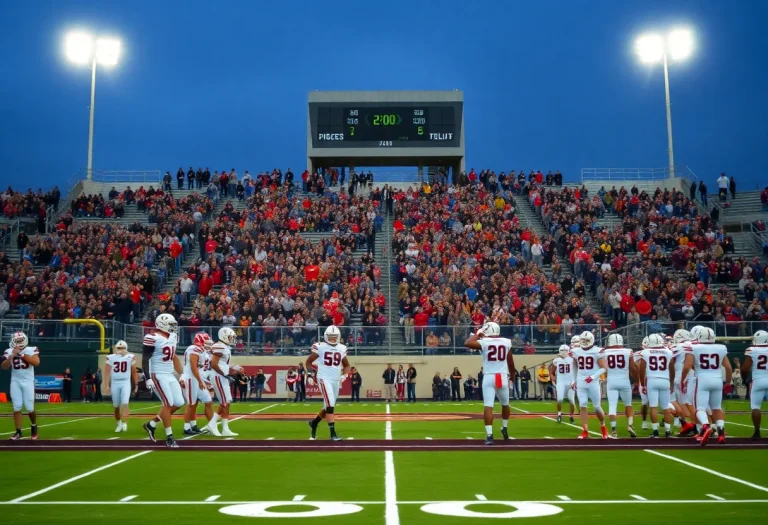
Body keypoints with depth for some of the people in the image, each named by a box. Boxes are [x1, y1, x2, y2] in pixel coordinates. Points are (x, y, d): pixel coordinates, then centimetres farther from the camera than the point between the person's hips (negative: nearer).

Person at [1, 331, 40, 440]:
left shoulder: (32, 350, -6)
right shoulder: (9, 351, 0)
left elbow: (36, 362, -21)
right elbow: (4, 367, -7)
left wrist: (21, 354, -21)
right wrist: (12, 355, -19)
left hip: (28, 382, -2)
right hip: (15, 382, 2)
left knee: (30, 408, -1)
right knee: (17, 407, -1)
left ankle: (33, 426, 26)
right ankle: (18, 432, 7)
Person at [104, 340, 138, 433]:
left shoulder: (130, 357, 0)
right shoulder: (111, 358, -1)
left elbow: (134, 372, 6)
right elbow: (107, 372, 0)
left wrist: (136, 384, 7)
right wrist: (107, 385, -5)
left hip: (126, 383, -1)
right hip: (115, 383, 1)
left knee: (125, 404, -15)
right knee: (116, 406, 9)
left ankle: (124, 424, -19)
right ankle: (119, 424, 27)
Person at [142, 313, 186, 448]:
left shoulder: (173, 336, 11)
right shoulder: (153, 338, -14)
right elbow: (145, 359, -14)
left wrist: (182, 375, 15)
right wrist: (148, 378, -20)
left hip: (170, 375, 8)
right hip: (158, 376, -8)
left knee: (179, 403, 5)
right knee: (168, 404, -12)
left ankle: (151, 424, 19)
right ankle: (169, 438, -3)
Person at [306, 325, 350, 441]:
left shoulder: (342, 349, 7)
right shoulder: (320, 347, -6)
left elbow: (346, 365, 19)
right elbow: (309, 362, 4)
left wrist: (344, 375, 1)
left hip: (336, 381, 6)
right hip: (324, 379, -6)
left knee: (328, 406, 14)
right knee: (330, 406, -15)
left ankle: (314, 423, 39)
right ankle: (333, 433, -12)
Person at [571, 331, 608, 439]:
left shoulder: (597, 352, -8)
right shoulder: (576, 352, 6)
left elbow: (603, 368, -9)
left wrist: (593, 377, -20)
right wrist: (575, 380, 20)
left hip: (593, 383, -3)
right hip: (580, 383, 3)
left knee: (597, 407, 4)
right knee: (583, 406, -4)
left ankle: (603, 427, 28)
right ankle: (585, 431, -2)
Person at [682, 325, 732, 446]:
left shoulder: (693, 348, -6)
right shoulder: (721, 348, 6)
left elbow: (687, 367, -11)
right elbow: (728, 367, 8)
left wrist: (683, 380, 3)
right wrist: (728, 381, 23)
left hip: (702, 380, -4)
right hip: (717, 380, 4)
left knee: (701, 408, -2)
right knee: (717, 407, 18)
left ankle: (706, 427, -28)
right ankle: (721, 431, 8)